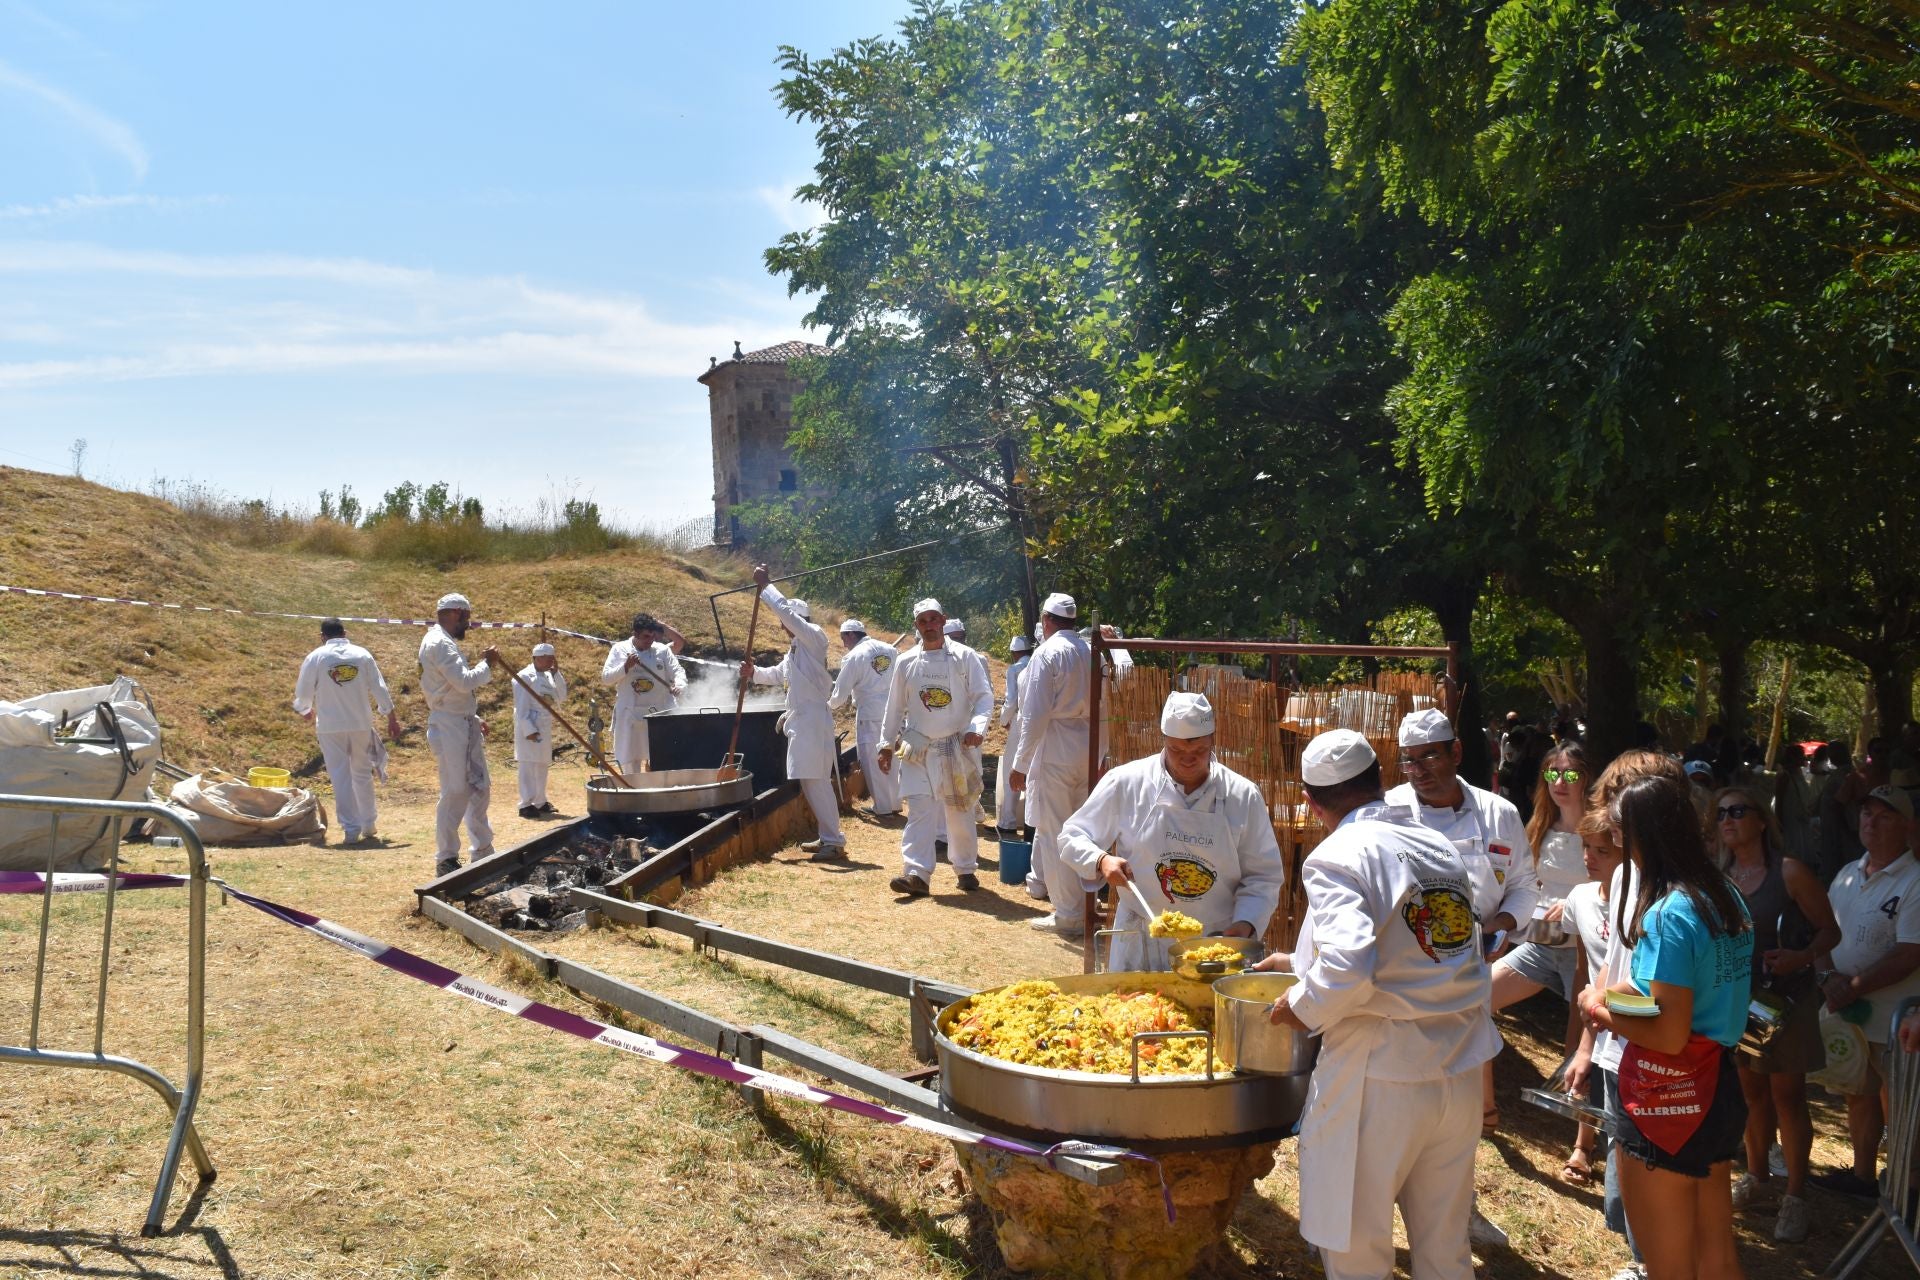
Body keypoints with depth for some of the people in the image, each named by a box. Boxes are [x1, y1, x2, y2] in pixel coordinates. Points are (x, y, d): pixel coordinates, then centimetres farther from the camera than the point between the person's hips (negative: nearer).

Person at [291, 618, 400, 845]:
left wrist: (306, 710, 23)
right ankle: (368, 824, 23)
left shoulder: (316, 657, -3)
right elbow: (380, 689, 2)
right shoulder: (362, 655, 2)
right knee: (362, 774, 16)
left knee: (341, 777, 1)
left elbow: (302, 692, 1)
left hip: (330, 726, -2)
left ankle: (351, 829, -2)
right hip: (360, 724, 2)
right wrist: (392, 719, 9)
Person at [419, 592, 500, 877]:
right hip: (448, 727, -10)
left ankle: (481, 852, 23)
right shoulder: (439, 643, -14)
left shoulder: (446, 642, 18)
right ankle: (446, 859, 3)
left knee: (479, 787, 14)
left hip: (465, 725, 10)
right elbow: (464, 681, -23)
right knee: (454, 793, -6)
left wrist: (475, 719, 16)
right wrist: (487, 664, -7)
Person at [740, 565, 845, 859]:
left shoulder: (814, 637, -8)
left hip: (813, 719, -10)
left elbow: (784, 610, -18)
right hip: (800, 720, 10)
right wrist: (754, 673, 13)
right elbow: (778, 674, 32)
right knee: (810, 782, 12)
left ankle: (834, 841, -9)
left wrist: (765, 585, -7)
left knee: (815, 781, -12)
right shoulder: (796, 648, 20)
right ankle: (827, 836, 19)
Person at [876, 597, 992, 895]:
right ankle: (916, 873, -12)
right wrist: (887, 744, 10)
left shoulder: (965, 657, -4)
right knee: (919, 809, -8)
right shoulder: (906, 662, 4)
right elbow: (895, 706, 10)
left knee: (960, 810, 9)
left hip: (957, 747, -1)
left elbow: (984, 696, -7)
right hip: (918, 748, 1)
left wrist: (977, 726, -23)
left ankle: (966, 869, 24)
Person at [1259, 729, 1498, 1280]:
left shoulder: (1339, 856, -13)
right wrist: (1302, 961, 29)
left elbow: (1349, 971, -27)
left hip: (1381, 1076, -7)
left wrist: (1303, 1007, -7)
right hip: (1460, 1069, 7)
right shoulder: (1442, 847, 11)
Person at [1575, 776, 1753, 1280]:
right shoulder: (1726, 897, 4)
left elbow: (1670, 1035, -24)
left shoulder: (1667, 914, -23)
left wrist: (1600, 1012, -9)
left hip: (1666, 1101, -9)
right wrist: (1625, 990, 6)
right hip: (1720, 1088, 9)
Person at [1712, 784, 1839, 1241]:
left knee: (1787, 1095, 1)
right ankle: (1756, 1178, 31)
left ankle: (1796, 1198, 12)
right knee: (1752, 1092, 15)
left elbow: (1829, 930, -8)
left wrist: (1802, 957, -25)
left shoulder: (1790, 872, -11)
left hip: (1785, 998, -4)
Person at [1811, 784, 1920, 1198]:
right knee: (1858, 1096, 19)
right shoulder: (1848, 874, 8)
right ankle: (1862, 1174, 33)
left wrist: (1853, 988, -20)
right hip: (1846, 1011, 7)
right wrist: (1831, 977, -6)